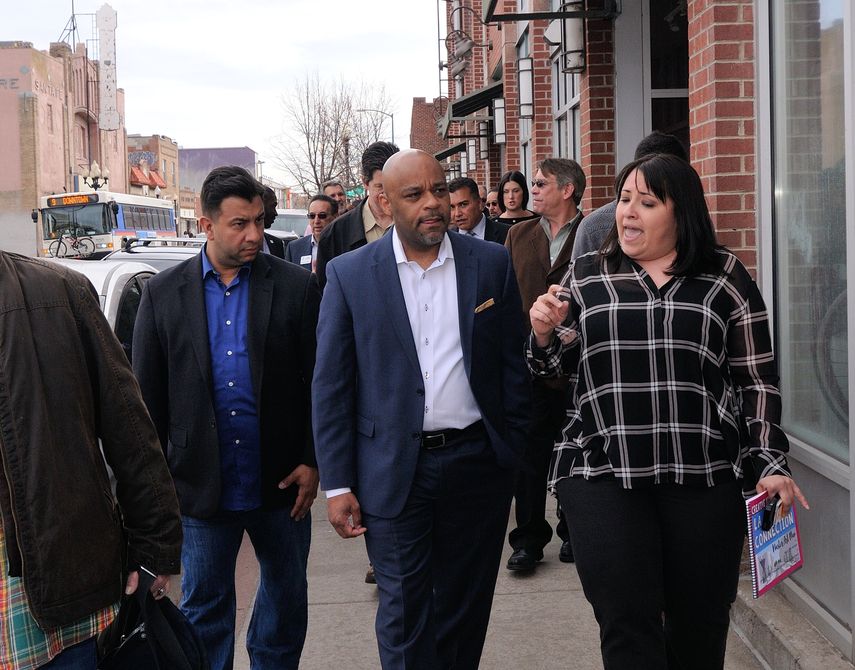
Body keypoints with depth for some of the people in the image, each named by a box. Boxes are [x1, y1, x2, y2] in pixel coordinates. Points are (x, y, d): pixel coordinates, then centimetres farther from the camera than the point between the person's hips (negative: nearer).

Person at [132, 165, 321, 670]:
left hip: (281, 481, 0)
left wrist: (312, 461, -5)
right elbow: (148, 395, 2)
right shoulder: (164, 294, -1)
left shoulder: (296, 287, -4)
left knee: (286, 594, 16)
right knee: (205, 607, 12)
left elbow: (319, 382, -1)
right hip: (203, 487, 0)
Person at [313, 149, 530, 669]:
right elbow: (331, 387, -1)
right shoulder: (350, 274, -2)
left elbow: (514, 367, 5)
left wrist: (518, 456, 2)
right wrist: (337, 484, -4)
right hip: (395, 471, -1)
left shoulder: (493, 264, 2)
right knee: (404, 615, 4)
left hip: (478, 464, 2)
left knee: (465, 611, 14)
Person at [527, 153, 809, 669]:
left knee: (700, 623, 7)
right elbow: (553, 367, 15)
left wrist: (770, 463, -1)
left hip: (705, 476, 0)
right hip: (604, 474, 0)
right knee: (627, 625, -3)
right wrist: (545, 333, -6)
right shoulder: (585, 277, 10)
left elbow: (757, 381, 7)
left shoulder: (725, 279, 6)